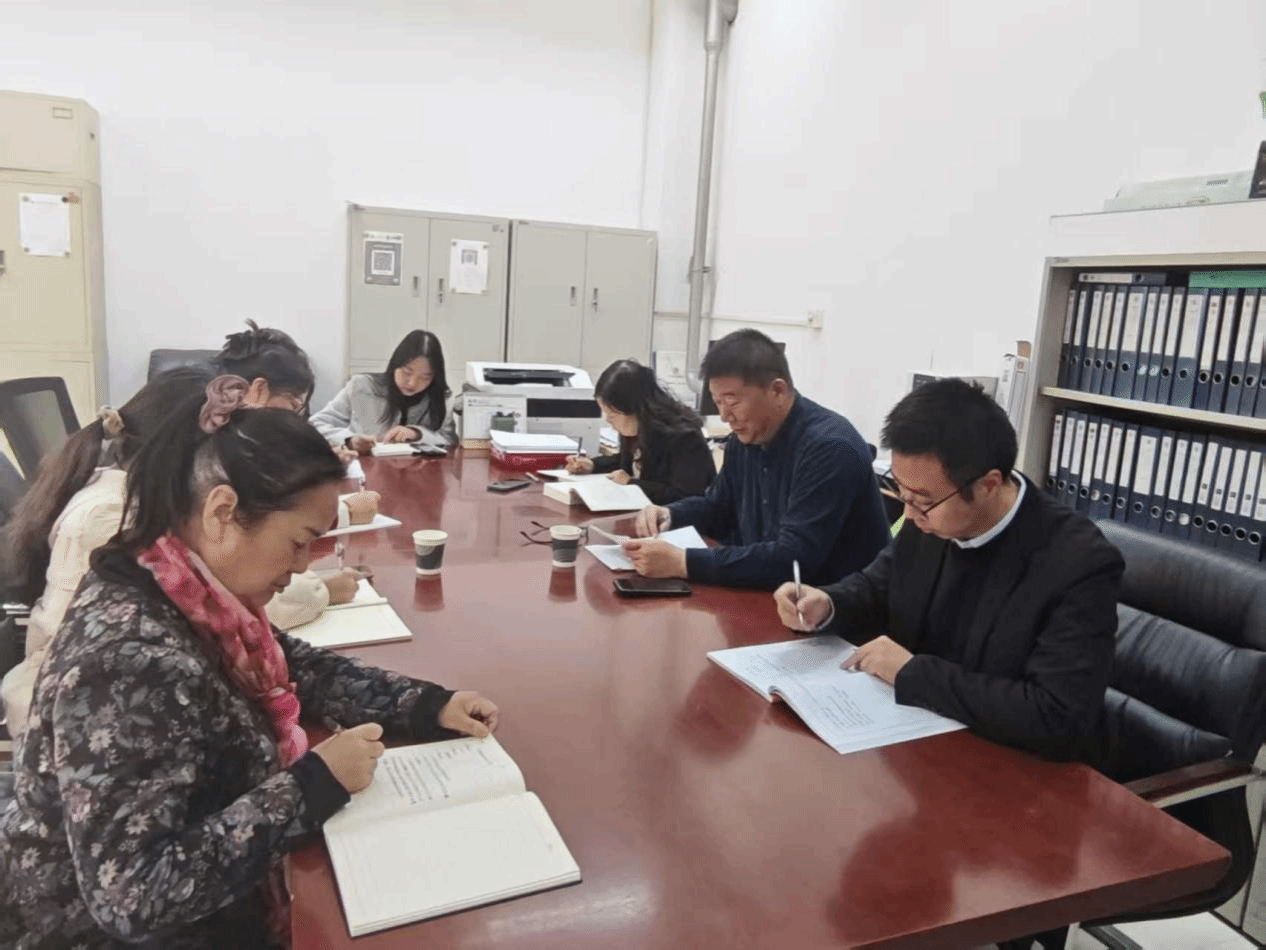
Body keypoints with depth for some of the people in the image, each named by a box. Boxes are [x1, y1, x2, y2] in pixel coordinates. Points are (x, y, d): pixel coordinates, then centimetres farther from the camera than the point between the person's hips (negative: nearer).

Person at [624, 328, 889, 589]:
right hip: (771, 596, 7)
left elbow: (792, 559, -31)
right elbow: (717, 507, 18)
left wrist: (682, 563, -34)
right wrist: (669, 514, -3)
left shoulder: (830, 447, -23)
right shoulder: (744, 437, 2)